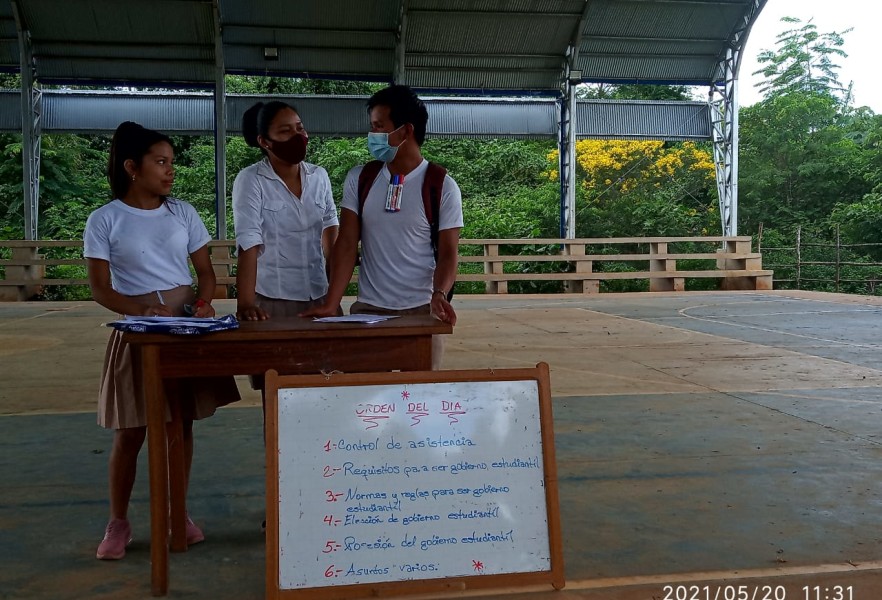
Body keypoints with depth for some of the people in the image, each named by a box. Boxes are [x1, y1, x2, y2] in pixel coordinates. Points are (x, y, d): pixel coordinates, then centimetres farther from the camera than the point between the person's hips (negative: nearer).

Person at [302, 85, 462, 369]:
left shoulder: (442, 186, -3)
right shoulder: (359, 179, 4)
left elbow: (448, 253, -5)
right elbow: (346, 245, -1)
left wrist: (439, 295, -25)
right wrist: (331, 304, -12)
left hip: (421, 312, -2)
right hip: (367, 310, 2)